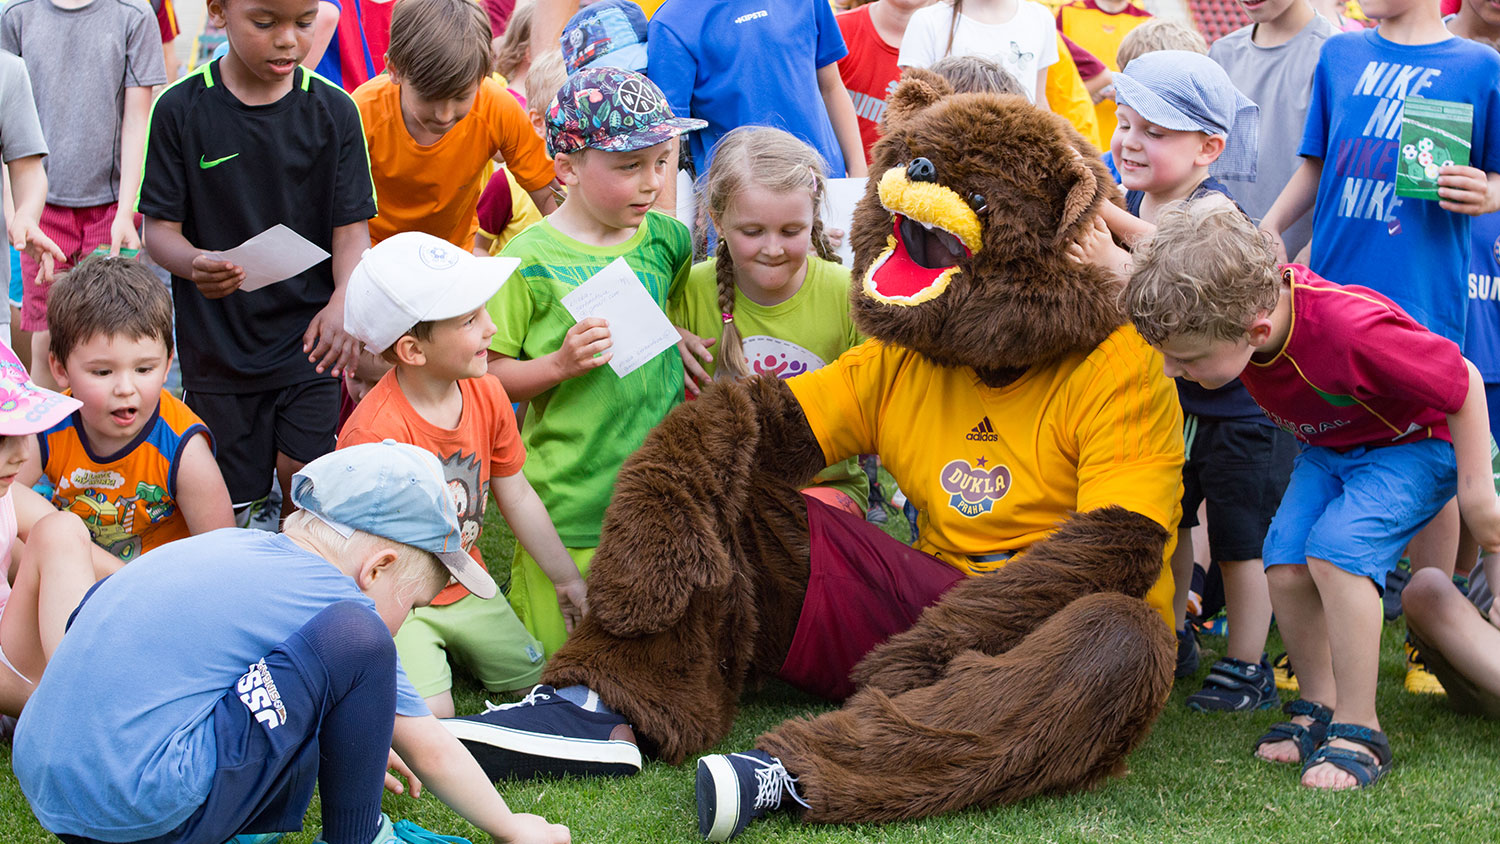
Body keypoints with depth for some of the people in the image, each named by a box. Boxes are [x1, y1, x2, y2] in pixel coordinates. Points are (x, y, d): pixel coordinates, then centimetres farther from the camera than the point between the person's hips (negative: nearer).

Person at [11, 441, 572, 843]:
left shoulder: (223, 545, 21)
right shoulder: (341, 604, -1)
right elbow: (429, 752, 10)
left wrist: (347, 744, 51)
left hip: (42, 786, 9)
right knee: (355, 640, -12)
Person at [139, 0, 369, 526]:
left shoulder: (334, 111, -3)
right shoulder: (180, 109, -7)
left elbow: (351, 226, -2)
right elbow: (160, 228, -5)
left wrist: (344, 300, -23)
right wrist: (194, 264, -29)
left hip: (308, 334, 1)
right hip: (217, 341, 0)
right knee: (233, 500, 4)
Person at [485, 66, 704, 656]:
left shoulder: (666, 238, 2)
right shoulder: (531, 260, -11)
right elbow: (488, 375, -9)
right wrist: (561, 364, -22)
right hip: (572, 493, -4)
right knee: (564, 660, 5)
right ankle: (521, 587, 31)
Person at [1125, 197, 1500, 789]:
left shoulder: (1350, 330, -43)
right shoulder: (1249, 295, -23)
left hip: (1414, 442, -7)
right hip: (1328, 447, 7)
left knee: (1335, 550, -25)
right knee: (1284, 562, -10)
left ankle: (1358, 730, -15)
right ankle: (1318, 707, 10)